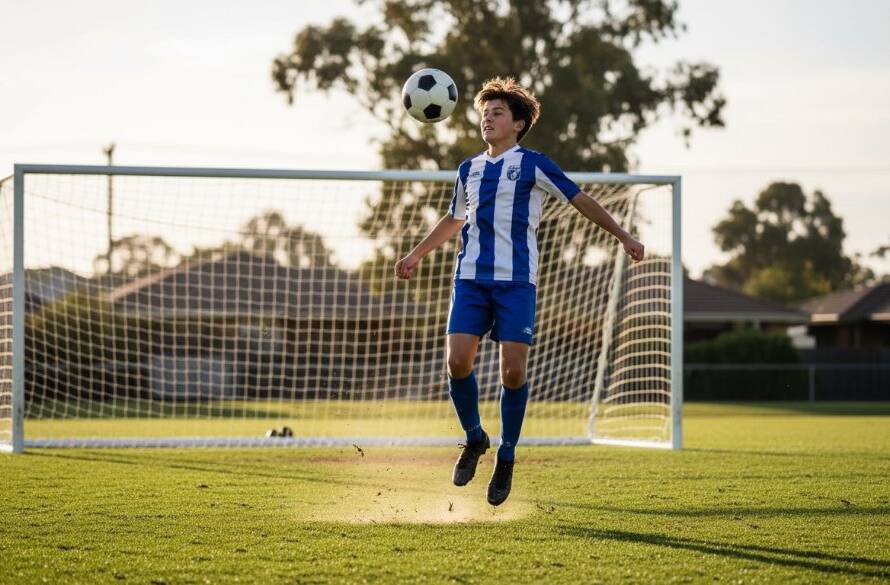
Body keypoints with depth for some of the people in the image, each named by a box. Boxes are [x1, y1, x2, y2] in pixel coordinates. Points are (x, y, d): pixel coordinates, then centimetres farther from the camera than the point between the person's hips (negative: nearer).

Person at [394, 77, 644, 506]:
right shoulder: (469, 170, 15)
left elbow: (581, 201, 4)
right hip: (470, 278, 4)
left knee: (513, 371, -8)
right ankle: (474, 439, 13)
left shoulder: (532, 165, 1)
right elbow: (453, 220, 31)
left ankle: (506, 458, 8)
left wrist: (623, 237, 0)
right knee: (457, 361, -10)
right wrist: (416, 256, 34)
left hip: (516, 281, -4)